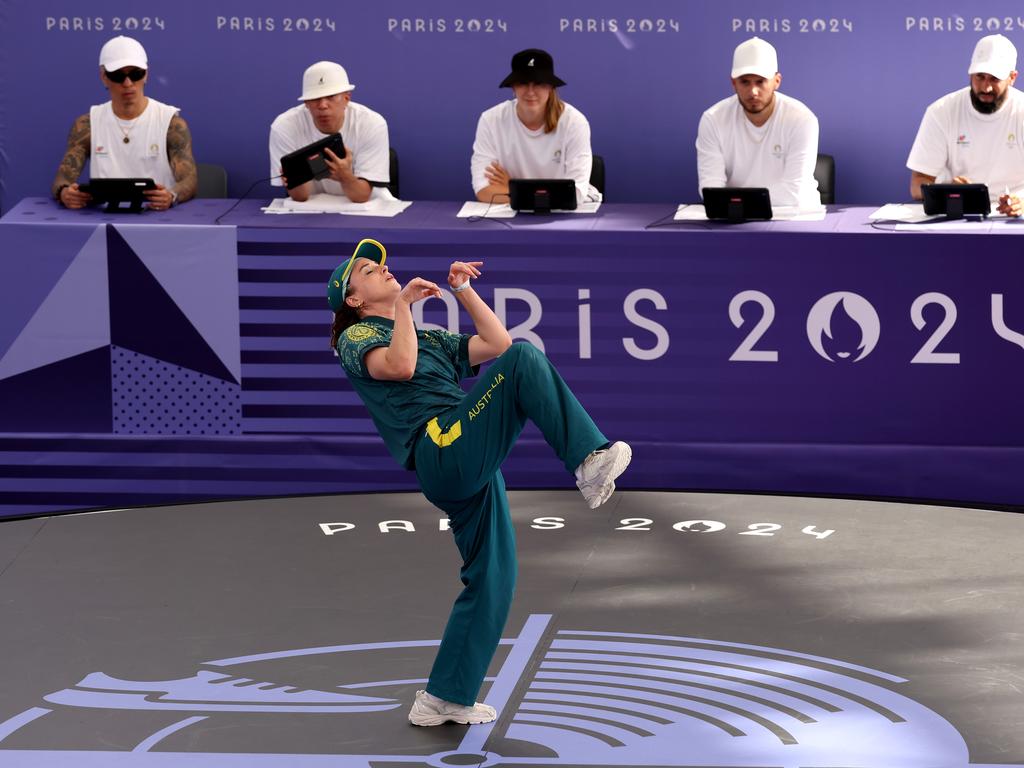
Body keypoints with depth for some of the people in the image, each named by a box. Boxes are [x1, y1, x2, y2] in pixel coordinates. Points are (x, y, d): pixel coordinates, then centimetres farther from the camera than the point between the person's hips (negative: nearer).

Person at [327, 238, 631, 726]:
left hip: (471, 470, 8)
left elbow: (496, 344, 25)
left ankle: (444, 699, 12)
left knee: (492, 577, 7)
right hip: (443, 451, -8)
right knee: (525, 360, -21)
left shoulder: (431, 338, 34)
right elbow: (399, 366, -12)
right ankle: (589, 461, -36)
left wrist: (463, 291, 22)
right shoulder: (356, 337, 10)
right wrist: (404, 305, -3)